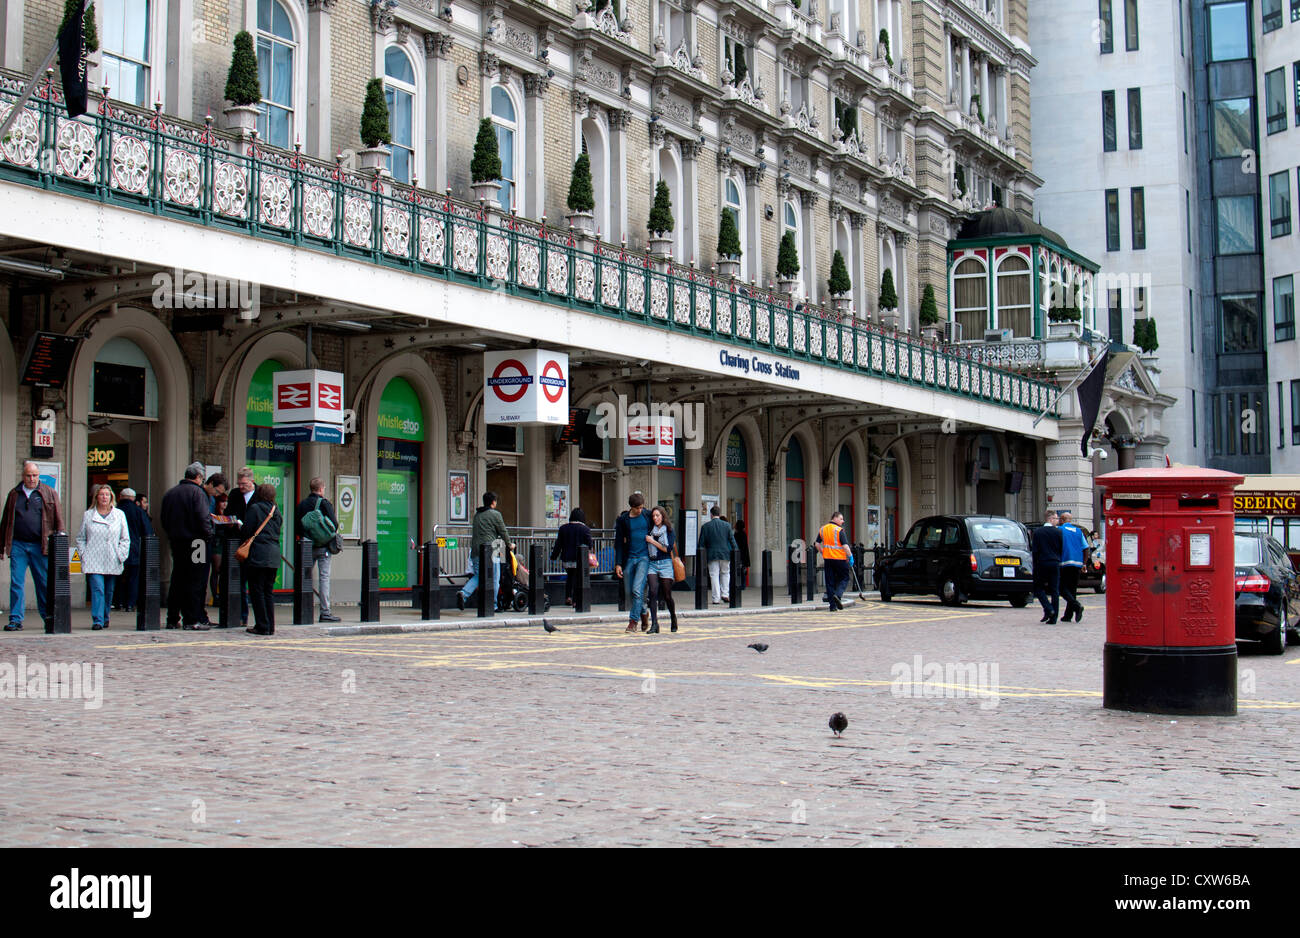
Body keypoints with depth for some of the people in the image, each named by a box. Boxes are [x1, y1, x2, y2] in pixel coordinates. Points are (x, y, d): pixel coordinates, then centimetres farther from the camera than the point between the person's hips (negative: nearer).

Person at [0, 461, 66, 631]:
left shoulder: (49, 493, 8)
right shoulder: (14, 494, 13)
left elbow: (58, 519, 6)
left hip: (40, 546, -1)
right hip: (18, 545, 1)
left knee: (44, 583, 5)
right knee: (16, 583, -3)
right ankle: (15, 620, 2)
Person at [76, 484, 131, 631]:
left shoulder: (119, 515, 9)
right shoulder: (88, 515, 9)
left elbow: (125, 539, 10)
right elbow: (80, 538, 13)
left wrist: (121, 555, -1)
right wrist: (83, 555, 1)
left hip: (112, 563, 2)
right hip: (93, 562, -2)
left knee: (109, 592, 8)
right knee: (97, 589, -13)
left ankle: (105, 618, 22)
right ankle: (97, 620, -15)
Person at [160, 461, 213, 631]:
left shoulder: (170, 492, 12)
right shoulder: (197, 492, -11)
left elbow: (163, 518, 16)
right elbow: (202, 517, -21)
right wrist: (208, 535, -11)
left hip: (175, 541, 7)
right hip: (195, 543, -7)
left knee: (176, 581, 13)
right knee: (195, 582, -3)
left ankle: (173, 619, 16)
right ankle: (192, 620, -5)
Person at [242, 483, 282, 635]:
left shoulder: (254, 508, -6)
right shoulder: (276, 511, 12)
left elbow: (247, 531, -7)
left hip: (258, 555, -6)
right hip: (274, 556, 6)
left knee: (257, 591, -1)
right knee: (268, 591, 12)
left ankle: (262, 626, -3)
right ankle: (270, 627, 11)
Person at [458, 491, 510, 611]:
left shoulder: (477, 515, 17)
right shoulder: (495, 514, -5)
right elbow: (503, 532, -3)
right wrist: (509, 545, 16)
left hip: (475, 550, 6)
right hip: (490, 550, -6)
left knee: (478, 576, 14)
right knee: (494, 579, 3)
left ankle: (463, 593, -9)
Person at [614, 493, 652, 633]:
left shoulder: (647, 515, 4)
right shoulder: (622, 520, 3)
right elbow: (619, 542, 5)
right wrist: (618, 563, -1)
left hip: (644, 557, -2)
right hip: (629, 559, 2)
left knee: (637, 589, -14)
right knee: (630, 591, 6)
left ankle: (633, 621, -10)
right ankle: (644, 613, 28)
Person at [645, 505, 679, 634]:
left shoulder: (669, 530, 3)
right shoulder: (650, 530, 11)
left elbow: (668, 549, -7)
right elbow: (645, 548, 18)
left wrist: (652, 541, -8)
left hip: (665, 563, -2)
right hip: (652, 563, 2)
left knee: (667, 596, 3)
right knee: (653, 592, -16)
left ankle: (674, 619, 28)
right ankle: (654, 624, -19)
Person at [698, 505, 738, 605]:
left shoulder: (706, 526, 0)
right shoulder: (726, 525, 2)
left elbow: (701, 543, 2)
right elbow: (732, 540, 2)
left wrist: (702, 555, 9)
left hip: (712, 555, -1)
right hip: (725, 554, 1)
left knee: (714, 575, 1)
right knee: (725, 573, 17)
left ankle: (716, 598, -2)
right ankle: (725, 594, 6)